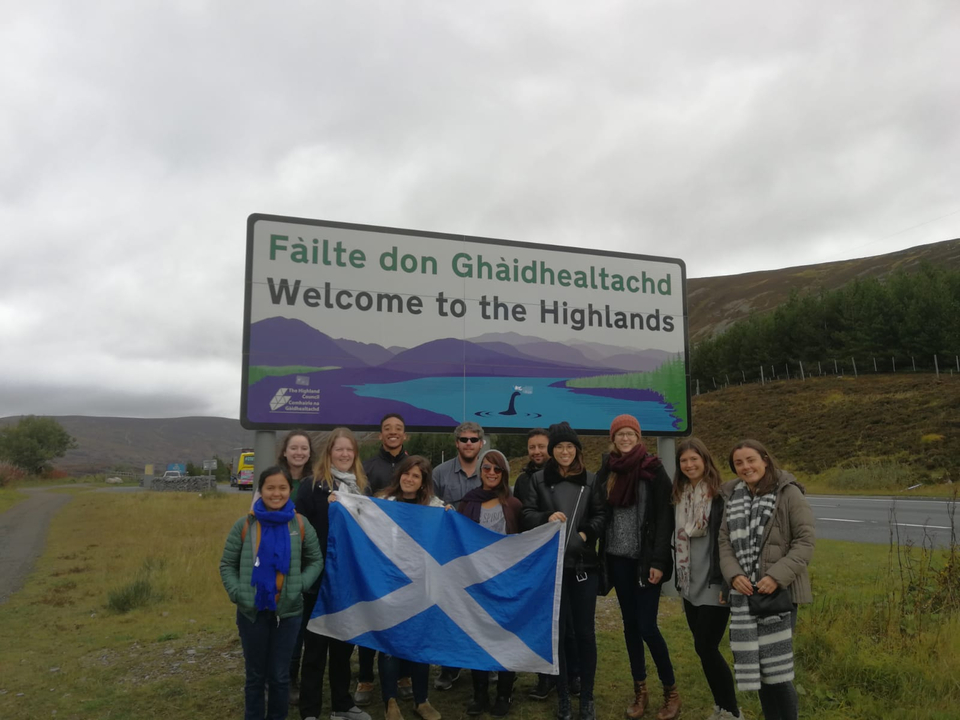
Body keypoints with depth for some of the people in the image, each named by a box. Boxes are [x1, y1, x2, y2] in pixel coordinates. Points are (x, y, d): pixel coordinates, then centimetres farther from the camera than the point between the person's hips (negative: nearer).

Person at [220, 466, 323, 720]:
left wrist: (300, 585, -7)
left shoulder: (300, 525, -4)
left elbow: (316, 561, 6)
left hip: (288, 611, 0)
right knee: (255, 675, 16)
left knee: (280, 675, 12)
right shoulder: (244, 525, -7)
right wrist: (236, 592, -11)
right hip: (252, 612, 0)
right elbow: (227, 564, 2)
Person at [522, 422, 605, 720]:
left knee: (585, 630, 4)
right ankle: (563, 696, 18)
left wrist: (585, 534, -11)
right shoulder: (538, 479, 6)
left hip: (584, 564, 1)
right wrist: (547, 517, -19)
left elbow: (600, 516, 6)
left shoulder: (590, 480, 8)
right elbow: (527, 515, 0)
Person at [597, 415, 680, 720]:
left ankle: (671, 692, 14)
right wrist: (602, 555, 4)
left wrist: (658, 561, -15)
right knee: (630, 625, 10)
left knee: (647, 626, -5)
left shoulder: (653, 470, -6)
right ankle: (640, 691, 23)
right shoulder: (607, 470, 6)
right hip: (618, 558, 4)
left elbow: (664, 518, -9)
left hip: (646, 559, -4)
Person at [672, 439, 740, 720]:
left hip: (713, 585, -7)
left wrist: (727, 582, -16)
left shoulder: (721, 495, -12)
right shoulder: (679, 497, 8)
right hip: (690, 585, 7)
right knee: (703, 648, 12)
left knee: (706, 647, -5)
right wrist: (679, 576, 17)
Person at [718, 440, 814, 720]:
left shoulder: (789, 493, -6)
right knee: (756, 663, 11)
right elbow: (725, 541, 8)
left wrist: (776, 576, -19)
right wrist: (733, 575, -9)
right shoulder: (734, 496, 10)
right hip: (744, 592, 5)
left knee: (777, 663, -3)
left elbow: (805, 541, -10)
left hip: (778, 590, -5)